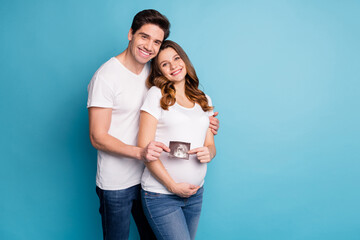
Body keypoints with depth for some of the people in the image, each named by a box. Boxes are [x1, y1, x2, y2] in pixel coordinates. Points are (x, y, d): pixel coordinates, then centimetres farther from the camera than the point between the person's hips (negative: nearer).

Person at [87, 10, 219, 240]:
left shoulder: (152, 72, 5)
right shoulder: (106, 76, -16)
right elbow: (98, 137, -17)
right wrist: (140, 152, -32)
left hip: (147, 176, 6)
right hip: (117, 184, -6)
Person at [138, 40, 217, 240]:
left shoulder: (204, 100, 11)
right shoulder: (156, 94, -4)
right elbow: (145, 147, -9)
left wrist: (208, 152, -9)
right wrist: (173, 186, -13)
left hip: (195, 194, 5)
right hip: (161, 195, -5)